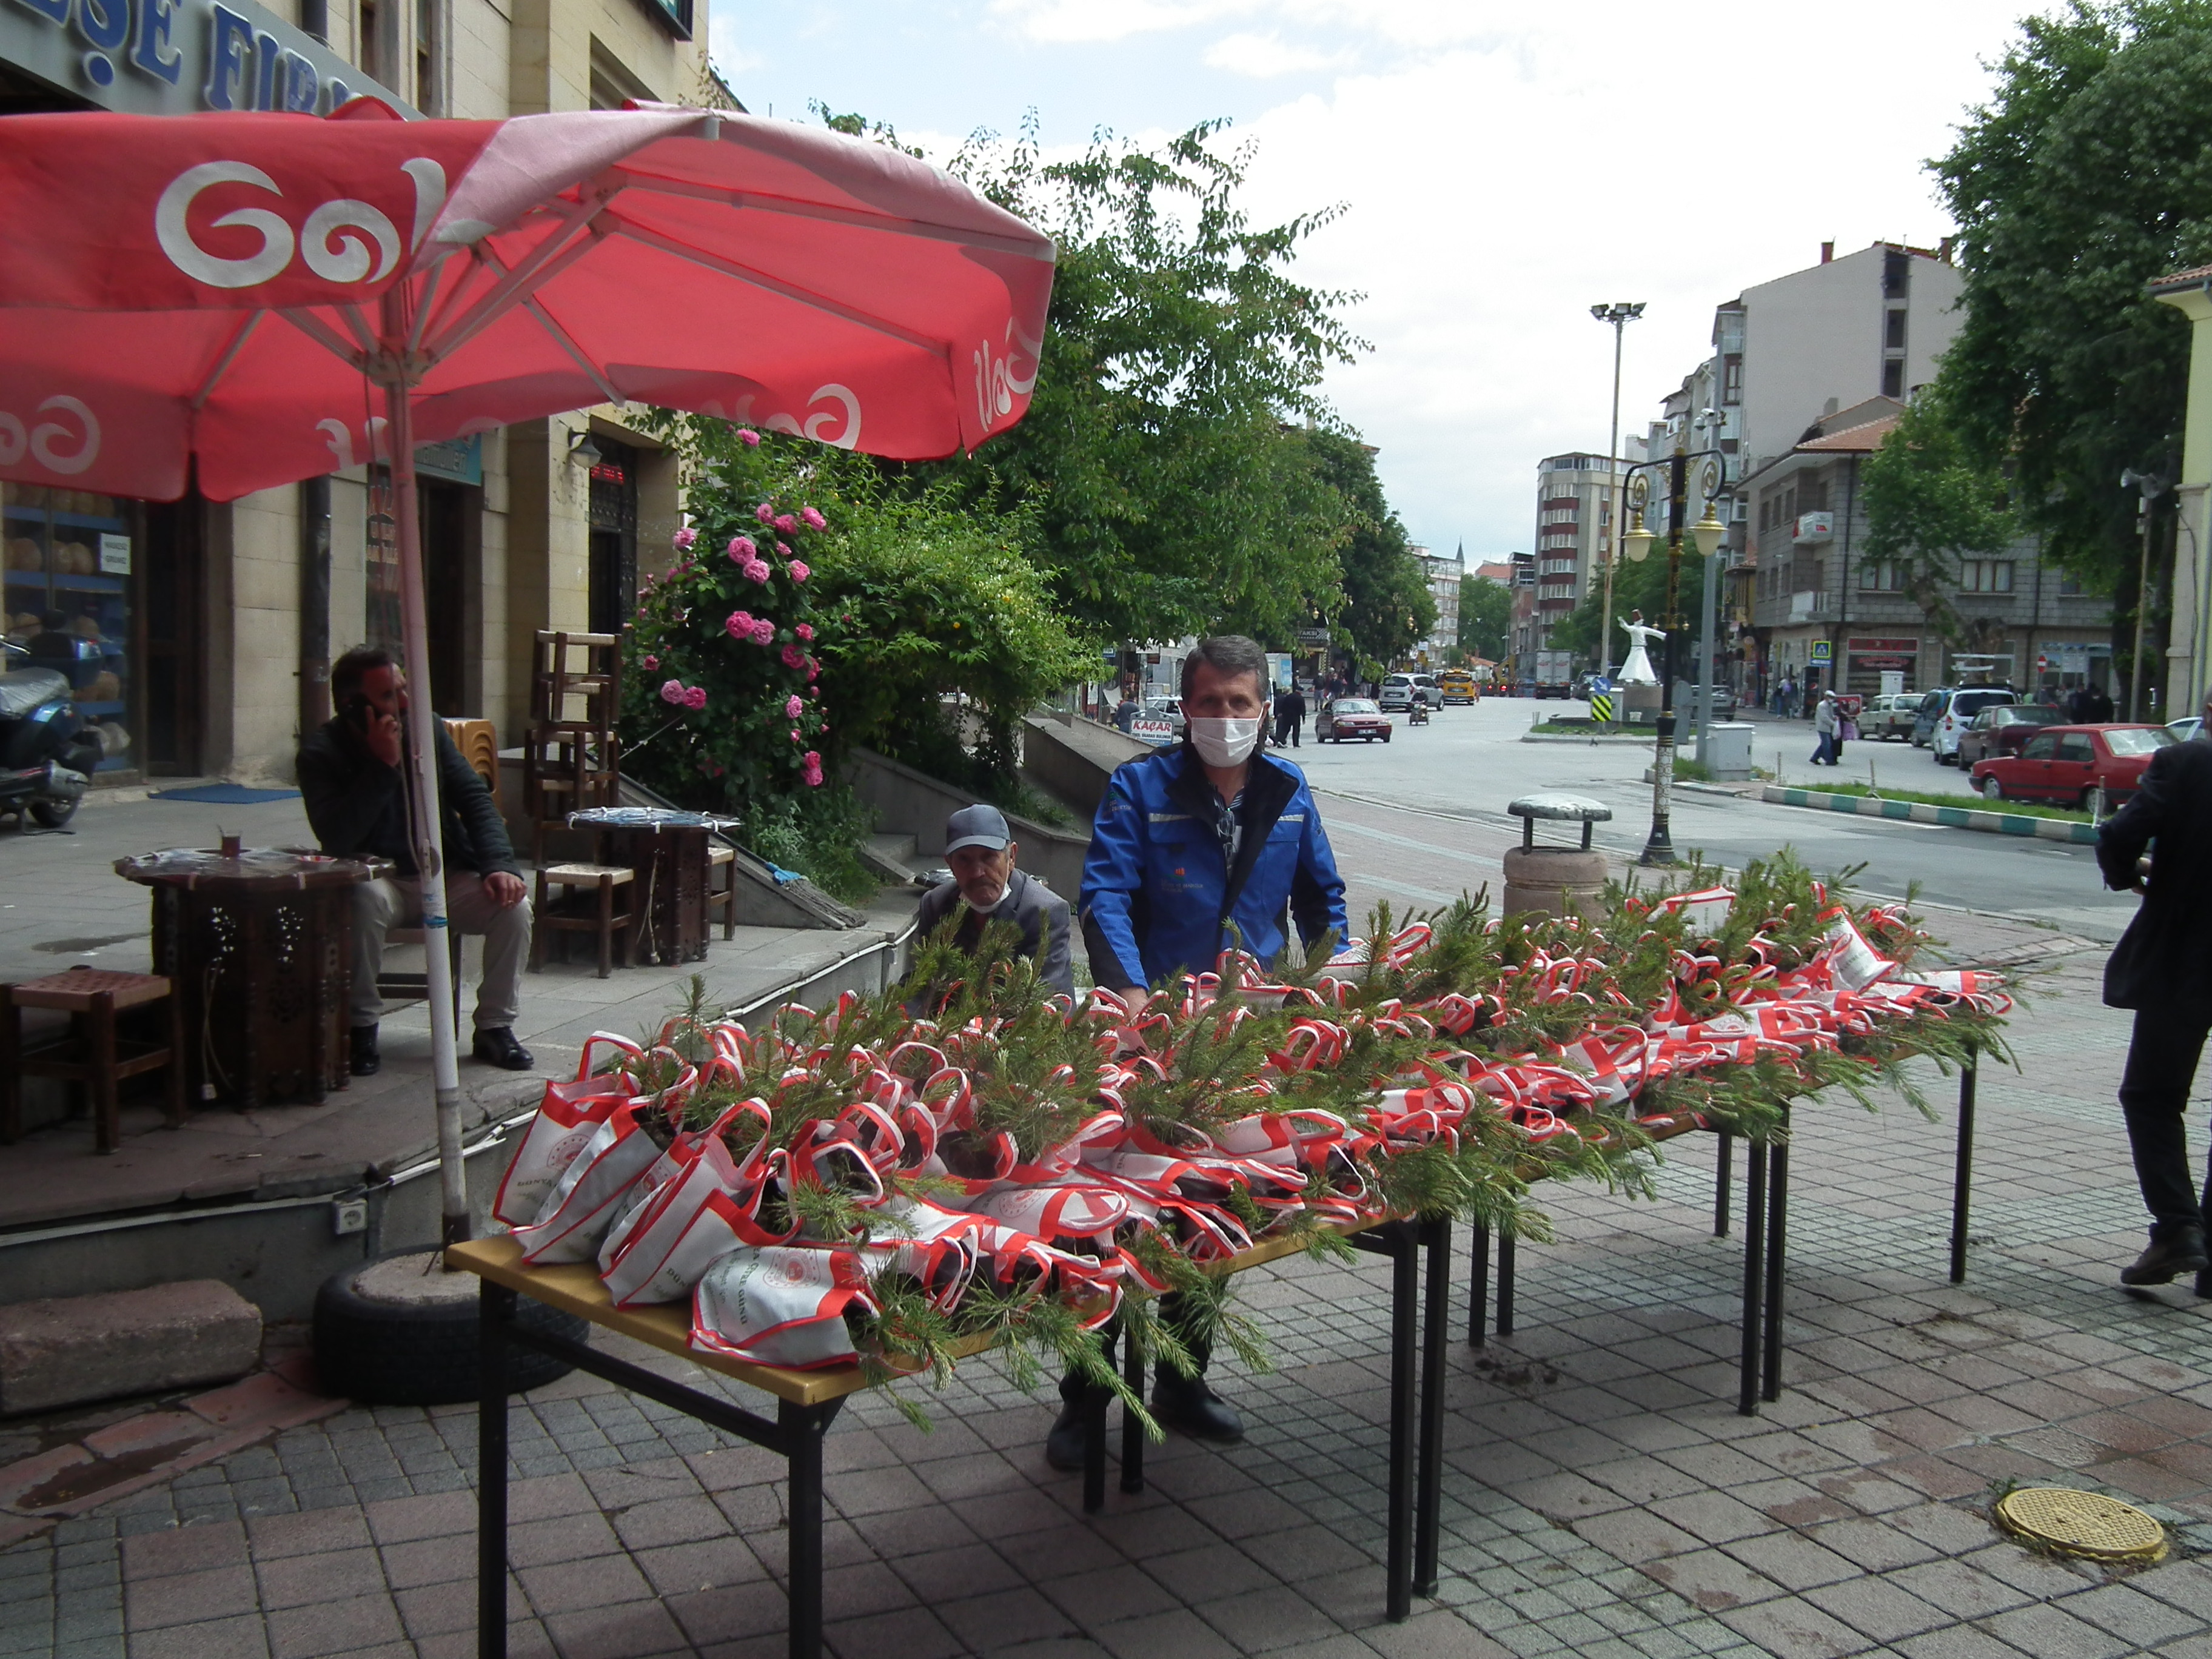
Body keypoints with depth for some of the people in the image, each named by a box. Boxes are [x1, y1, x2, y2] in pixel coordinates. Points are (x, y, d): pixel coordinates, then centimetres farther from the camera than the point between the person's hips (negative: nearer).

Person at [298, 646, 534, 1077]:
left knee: (513, 906, -22)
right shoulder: (321, 752, -11)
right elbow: (337, 839, -24)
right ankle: (362, 1028, -17)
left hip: (447, 875, 3)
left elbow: (475, 799, 0)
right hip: (379, 879, -3)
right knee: (365, 900, -37)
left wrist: (498, 864, -16)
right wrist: (383, 766, -28)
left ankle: (495, 1027, -4)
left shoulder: (428, 729, -1)